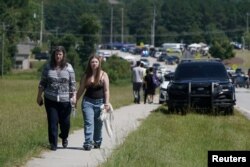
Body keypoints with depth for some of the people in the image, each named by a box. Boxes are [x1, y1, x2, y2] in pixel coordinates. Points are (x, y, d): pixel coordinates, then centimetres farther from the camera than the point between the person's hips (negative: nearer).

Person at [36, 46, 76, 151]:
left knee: (65, 122, 5)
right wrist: (39, 96, 6)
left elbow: (72, 83, 3)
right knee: (52, 122, -2)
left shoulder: (68, 67, 2)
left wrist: (74, 96, -5)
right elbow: (42, 83, 8)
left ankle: (64, 138, 35)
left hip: (65, 100, 0)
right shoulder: (48, 67, 4)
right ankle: (53, 143, 8)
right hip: (50, 99, 0)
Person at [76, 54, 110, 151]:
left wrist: (107, 103, -11)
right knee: (88, 123, -9)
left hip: (100, 102, -1)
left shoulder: (103, 75, 0)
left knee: (98, 124, 8)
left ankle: (97, 142, 23)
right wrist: (75, 100, 8)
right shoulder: (86, 76, 6)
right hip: (88, 101, 1)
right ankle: (88, 143, -14)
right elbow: (81, 89, 11)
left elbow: (106, 90, -4)